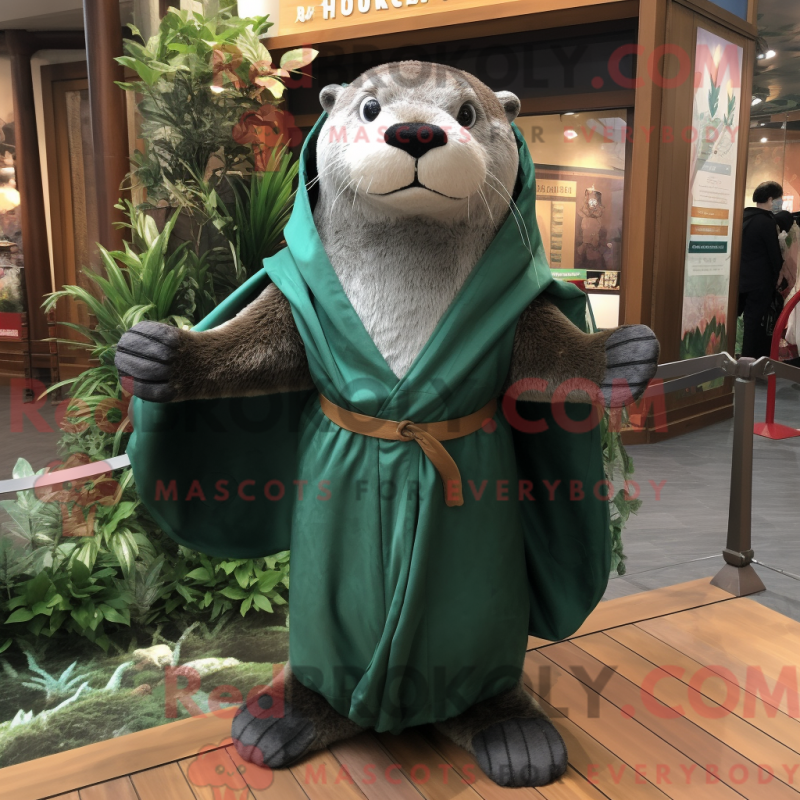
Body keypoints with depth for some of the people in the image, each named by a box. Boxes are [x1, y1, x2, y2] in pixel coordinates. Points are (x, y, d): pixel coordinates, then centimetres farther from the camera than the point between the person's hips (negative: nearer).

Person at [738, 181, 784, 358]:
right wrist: (776, 278, 6)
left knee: (750, 325, 13)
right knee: (757, 327, -2)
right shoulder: (767, 222, -14)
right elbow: (775, 254, -9)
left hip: (744, 281, 8)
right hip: (760, 283, -8)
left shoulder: (746, 218, 10)